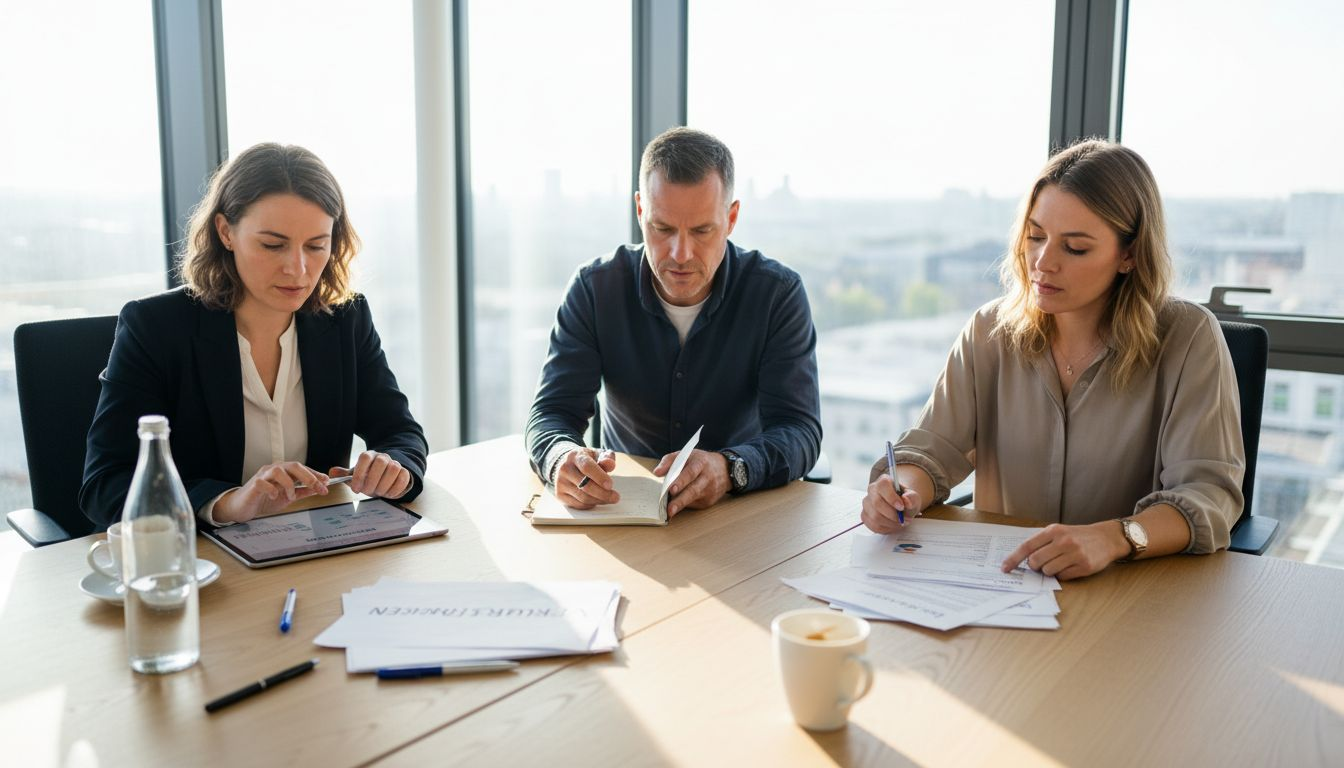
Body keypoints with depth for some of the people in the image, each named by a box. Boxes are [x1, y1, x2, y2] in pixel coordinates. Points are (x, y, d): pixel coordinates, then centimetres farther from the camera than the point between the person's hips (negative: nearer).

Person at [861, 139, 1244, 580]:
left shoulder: (1187, 339, -7)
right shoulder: (991, 331, 3)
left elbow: (1207, 492, -15)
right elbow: (934, 450, 0)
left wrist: (1112, 538, -35)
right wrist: (903, 491, -23)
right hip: (997, 581, 3)